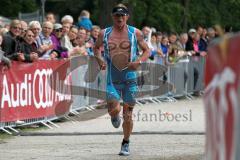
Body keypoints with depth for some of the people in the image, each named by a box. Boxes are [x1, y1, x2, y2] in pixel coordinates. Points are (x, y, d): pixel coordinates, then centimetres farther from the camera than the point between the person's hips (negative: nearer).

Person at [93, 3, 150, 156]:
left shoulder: (135, 33, 1)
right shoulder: (105, 34, 3)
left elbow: (147, 50, 8)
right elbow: (96, 48, 19)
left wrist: (139, 61, -12)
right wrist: (99, 60, -2)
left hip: (130, 78, 0)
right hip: (112, 79, 0)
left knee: (128, 113, 3)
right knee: (114, 109, -16)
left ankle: (126, 144, 21)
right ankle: (115, 116, 24)